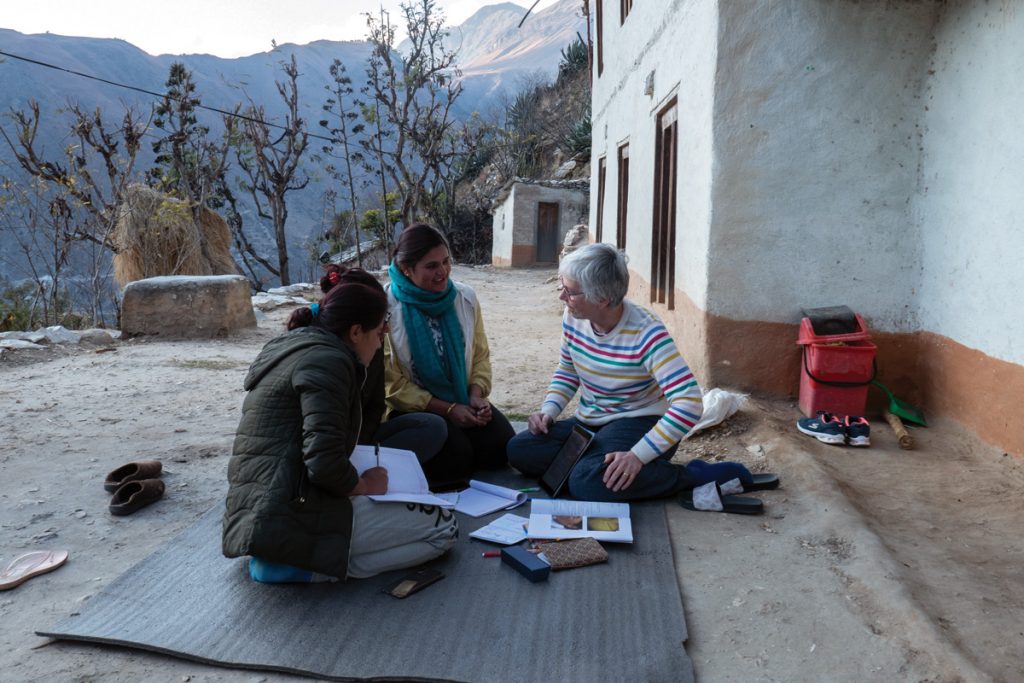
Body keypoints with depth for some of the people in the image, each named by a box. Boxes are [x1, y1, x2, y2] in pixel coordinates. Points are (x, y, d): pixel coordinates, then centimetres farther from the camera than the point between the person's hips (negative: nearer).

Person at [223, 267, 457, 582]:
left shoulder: (290, 345, 17)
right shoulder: (327, 360, -14)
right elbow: (324, 462, -22)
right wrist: (365, 484, -5)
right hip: (292, 520, -10)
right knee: (442, 524, -5)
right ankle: (308, 564, -9)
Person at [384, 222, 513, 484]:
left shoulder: (465, 297, 1)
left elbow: (480, 355, 8)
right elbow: (391, 382, -13)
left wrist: (476, 395, -11)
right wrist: (447, 410, -16)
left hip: (463, 402, 4)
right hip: (412, 408, -4)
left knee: (502, 446, -17)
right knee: (456, 457, -25)